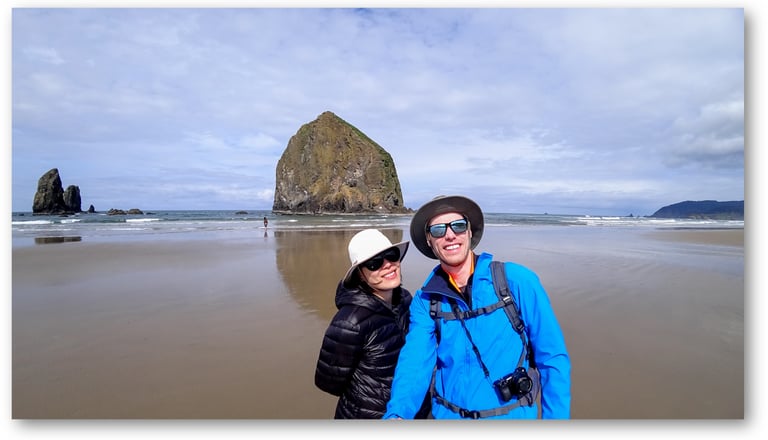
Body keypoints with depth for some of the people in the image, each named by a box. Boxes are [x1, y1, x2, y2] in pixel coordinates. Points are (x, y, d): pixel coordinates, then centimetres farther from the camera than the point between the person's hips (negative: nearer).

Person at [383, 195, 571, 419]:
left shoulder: (517, 281, -15)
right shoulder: (425, 301, -7)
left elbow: (552, 356, -11)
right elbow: (415, 361, -17)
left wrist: (555, 416, -12)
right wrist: (396, 414, -33)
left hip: (512, 415, -2)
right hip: (447, 414, 2)